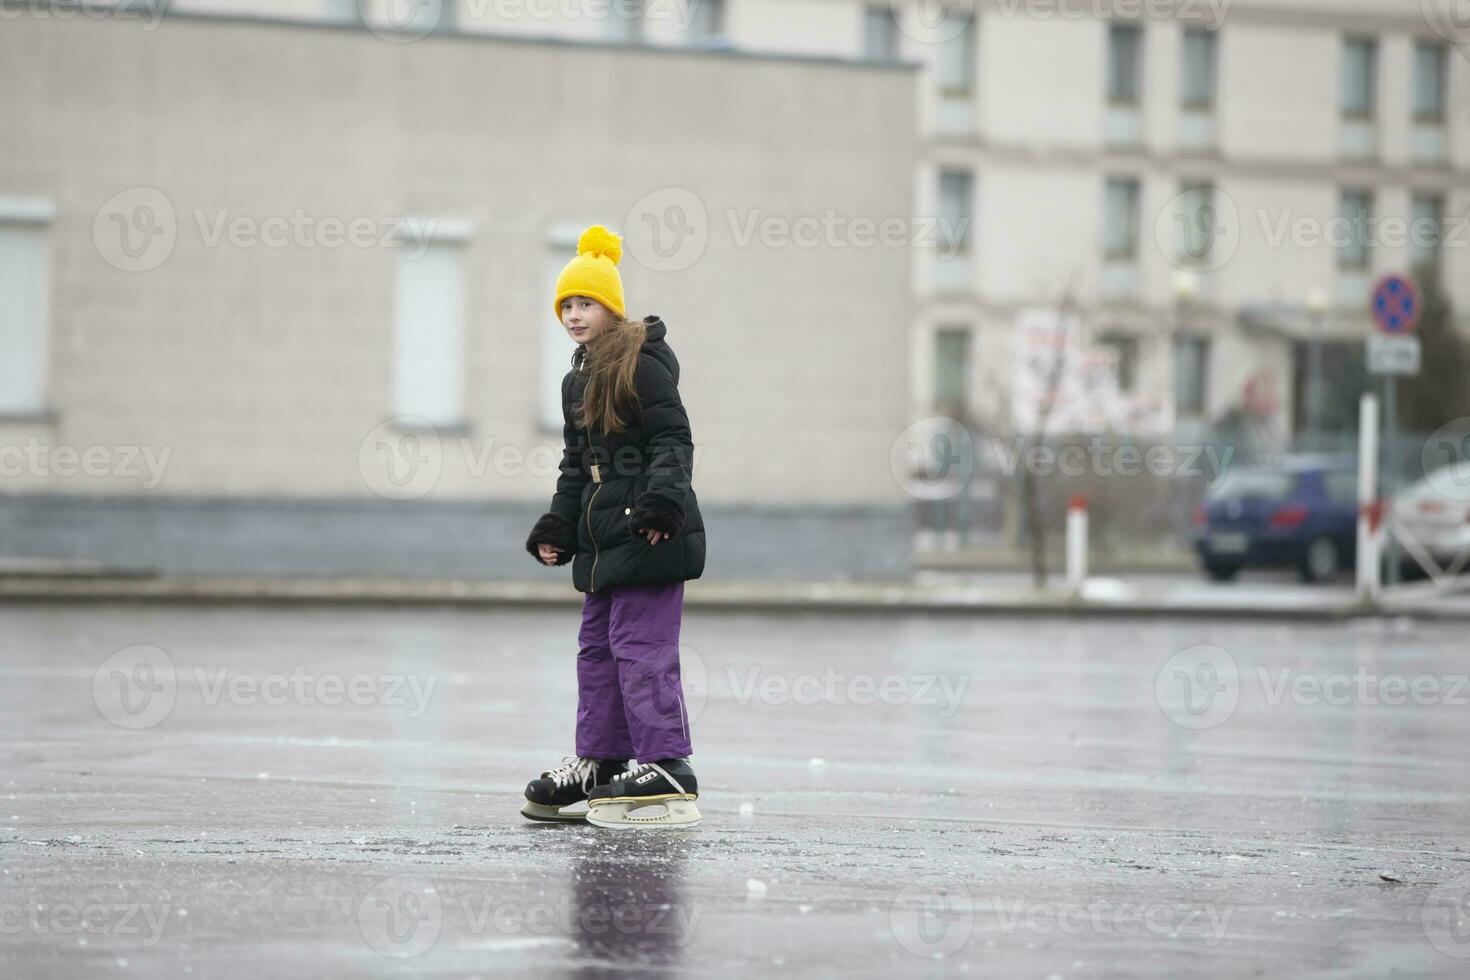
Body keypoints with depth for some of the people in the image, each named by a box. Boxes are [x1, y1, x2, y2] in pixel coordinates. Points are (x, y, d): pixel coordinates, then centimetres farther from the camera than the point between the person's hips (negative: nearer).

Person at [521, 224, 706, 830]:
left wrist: (661, 502, -26)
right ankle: (599, 767, 19)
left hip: (650, 537, -10)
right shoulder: (578, 382, 19)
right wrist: (557, 528, 18)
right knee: (597, 648, 12)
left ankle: (666, 775, -13)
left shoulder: (642, 366, -8)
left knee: (641, 647, -12)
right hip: (604, 542, 10)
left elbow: (673, 443, -14)